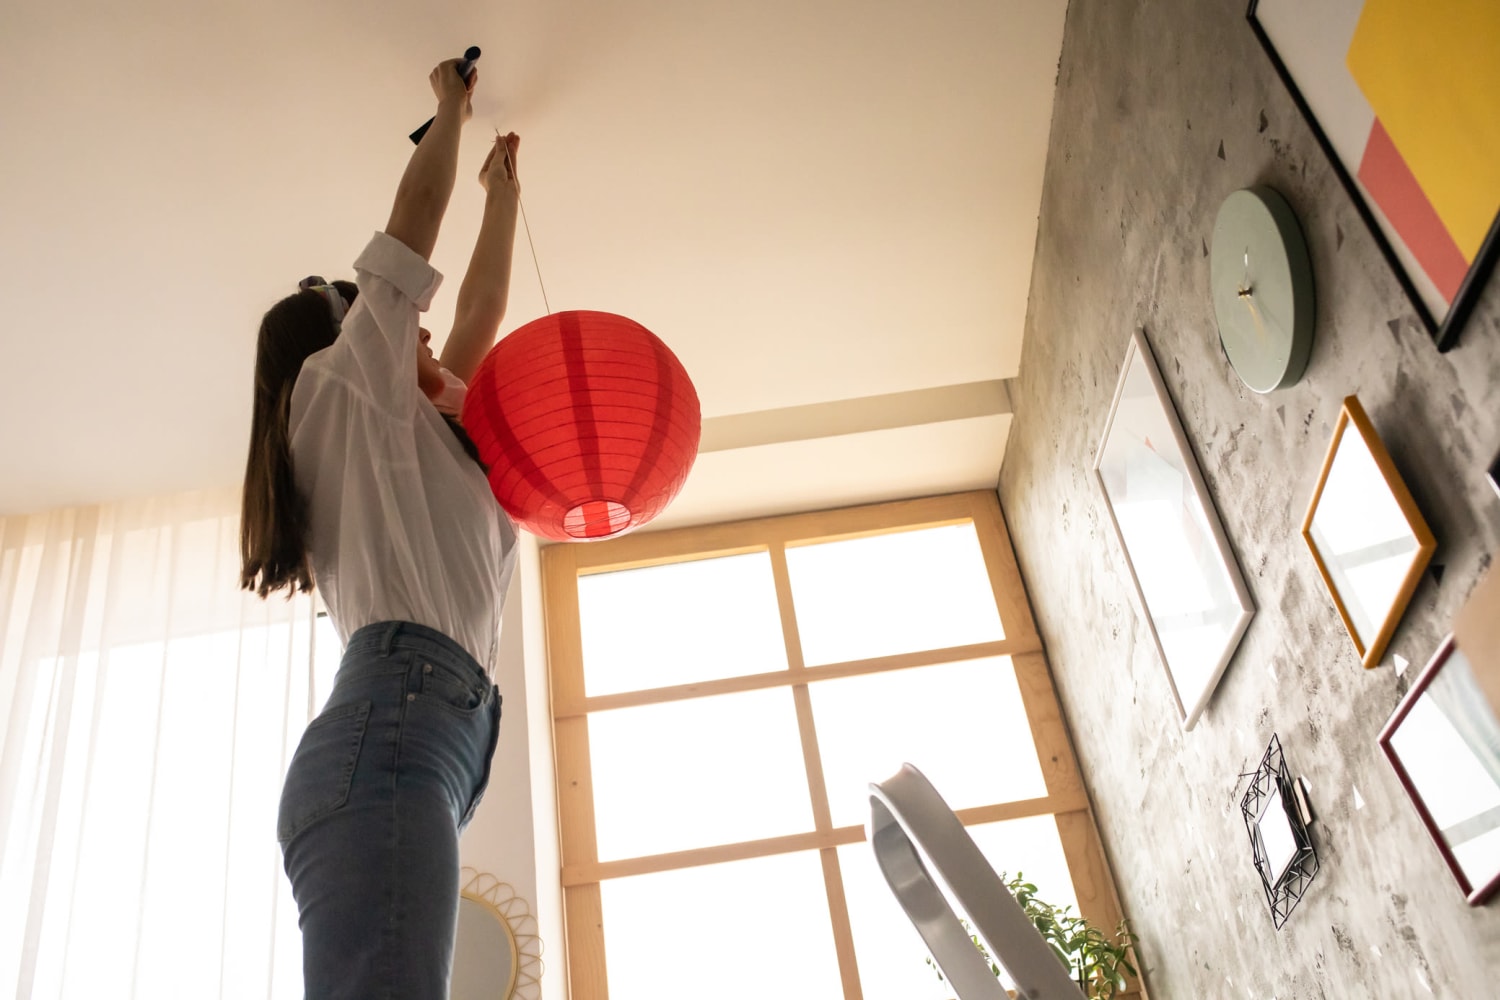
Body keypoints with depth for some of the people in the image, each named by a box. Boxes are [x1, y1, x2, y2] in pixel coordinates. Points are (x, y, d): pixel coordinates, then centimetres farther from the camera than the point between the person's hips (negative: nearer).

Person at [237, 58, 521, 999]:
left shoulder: (395, 441, 36)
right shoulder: (344, 384, 16)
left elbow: (479, 321, 44)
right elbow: (417, 212, 17)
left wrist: (505, 194, 54)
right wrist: (452, 104, 34)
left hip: (426, 740, 9)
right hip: (391, 727, -9)